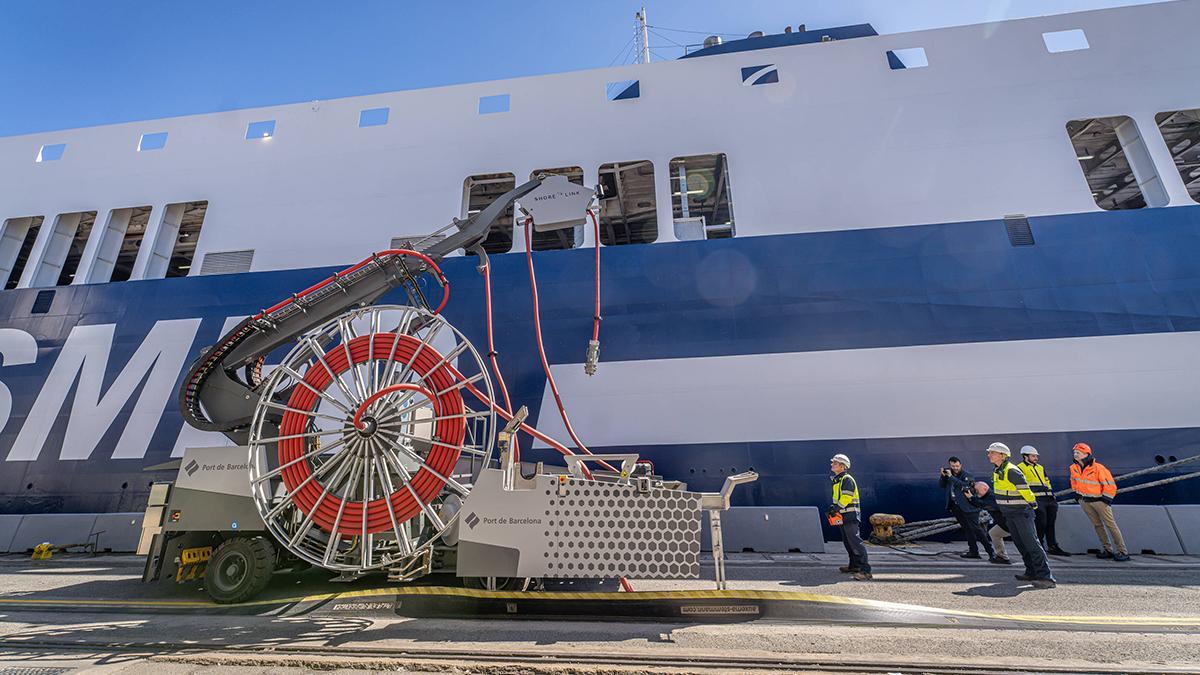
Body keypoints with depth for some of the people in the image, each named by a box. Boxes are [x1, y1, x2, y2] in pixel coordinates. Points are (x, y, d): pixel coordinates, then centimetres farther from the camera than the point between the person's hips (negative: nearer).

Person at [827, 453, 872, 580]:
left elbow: (847, 497, -23)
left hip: (850, 515, -10)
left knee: (855, 541, -14)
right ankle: (854, 566, 25)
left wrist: (836, 508, -24)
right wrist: (833, 508, 7)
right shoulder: (838, 480, 18)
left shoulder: (847, 479, -13)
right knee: (848, 542, 16)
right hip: (843, 516, 10)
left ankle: (865, 571, -15)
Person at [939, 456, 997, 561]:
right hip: (955, 508, 6)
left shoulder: (966, 475, -8)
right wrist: (943, 476, -9)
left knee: (976, 529, -7)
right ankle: (973, 551, 18)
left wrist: (951, 477, -25)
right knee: (967, 530, 12)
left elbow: (964, 485, -25)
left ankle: (991, 551, 1)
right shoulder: (949, 474, 9)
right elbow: (941, 485, 7)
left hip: (968, 507, -6)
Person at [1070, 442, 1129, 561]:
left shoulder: (1098, 468, -19)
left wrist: (1105, 499, -10)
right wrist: (1077, 494, 16)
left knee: (1110, 525, -2)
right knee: (1097, 525, 12)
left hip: (1099, 500, -6)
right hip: (1084, 501, 6)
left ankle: (1123, 552, 5)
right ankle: (1107, 550, 20)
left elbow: (1110, 485, -12)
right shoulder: (1074, 468, 0)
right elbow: (1074, 481, 18)